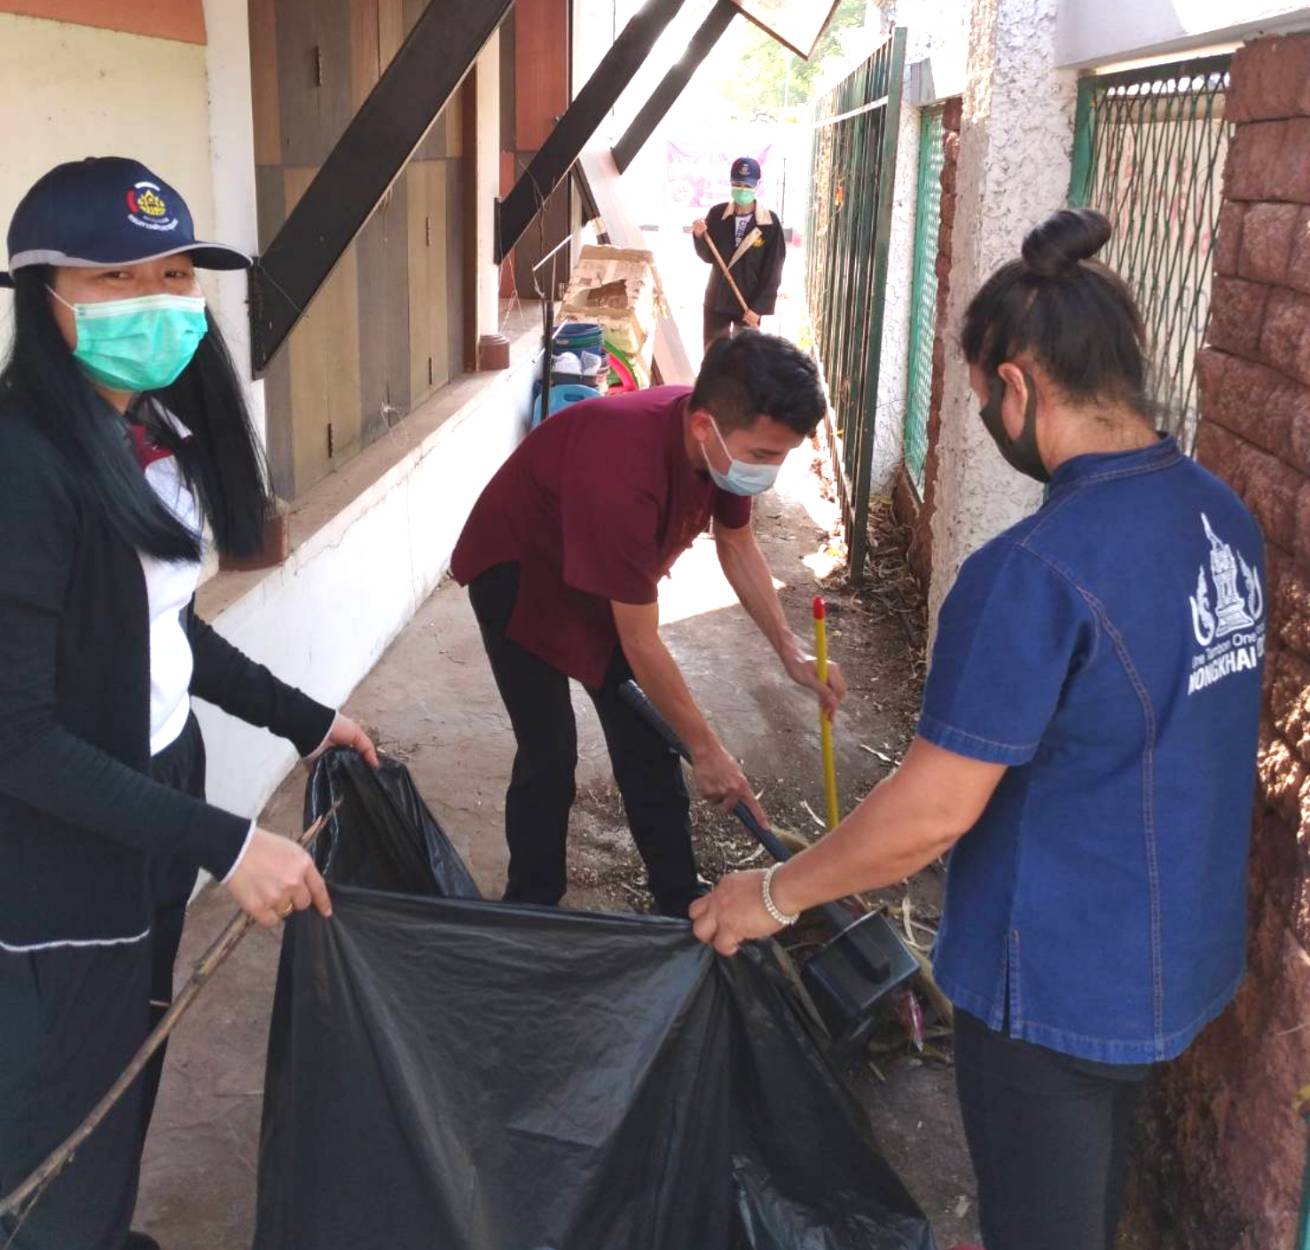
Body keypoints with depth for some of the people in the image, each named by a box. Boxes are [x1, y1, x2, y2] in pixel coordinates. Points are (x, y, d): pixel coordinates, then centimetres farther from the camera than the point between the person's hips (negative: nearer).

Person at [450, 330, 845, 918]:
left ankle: (681, 903, 19)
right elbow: (640, 644, -33)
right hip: (519, 572, -7)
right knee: (549, 755, -10)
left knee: (647, 742, 8)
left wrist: (790, 651, -7)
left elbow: (736, 543, 1)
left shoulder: (727, 438, -20)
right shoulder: (625, 475, -43)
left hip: (606, 572, 7)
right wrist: (706, 749, -22)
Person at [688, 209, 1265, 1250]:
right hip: (1187, 957, 8)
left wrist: (775, 894, -11)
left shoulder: (1035, 572, -29)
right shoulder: (1225, 516, -2)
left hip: (1058, 983, -7)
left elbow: (931, 813, -25)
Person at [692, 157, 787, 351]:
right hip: (717, 301, 3)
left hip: (749, 305, -3)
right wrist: (699, 236, -19)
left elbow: (773, 271, -8)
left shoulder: (770, 223, -9)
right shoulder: (717, 214, -1)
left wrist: (759, 306, -13)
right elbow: (708, 256, 1)